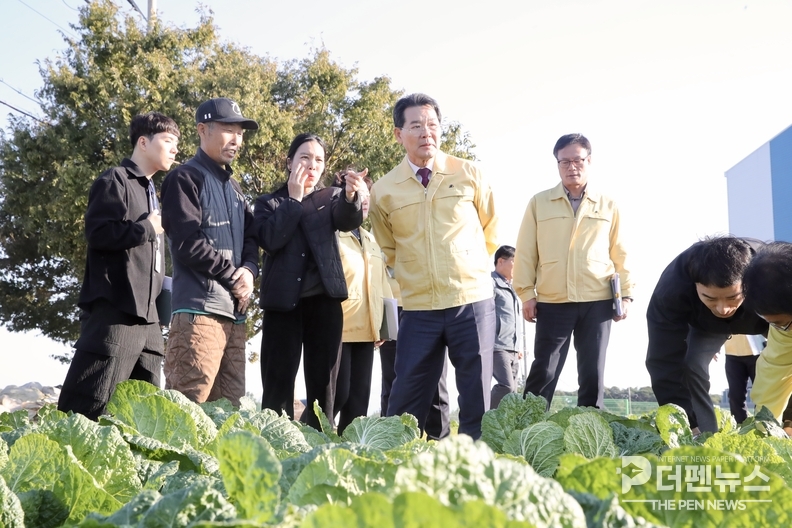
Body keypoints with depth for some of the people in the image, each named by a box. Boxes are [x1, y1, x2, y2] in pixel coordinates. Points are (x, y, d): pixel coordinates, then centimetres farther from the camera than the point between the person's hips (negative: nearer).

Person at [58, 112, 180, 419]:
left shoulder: (149, 191, 23)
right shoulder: (116, 180, -3)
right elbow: (98, 232, -17)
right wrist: (147, 228, -8)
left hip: (145, 313, 9)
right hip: (114, 309, -9)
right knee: (85, 407, -11)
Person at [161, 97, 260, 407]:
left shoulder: (233, 186, 23)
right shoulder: (185, 178, -2)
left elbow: (250, 238, 19)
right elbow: (188, 243, -12)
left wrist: (248, 270, -3)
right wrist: (234, 276, -6)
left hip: (234, 311, 8)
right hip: (199, 308, -8)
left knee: (228, 408, 6)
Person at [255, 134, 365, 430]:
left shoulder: (331, 198, 13)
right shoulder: (269, 203, 10)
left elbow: (349, 220, -11)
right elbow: (270, 240, -10)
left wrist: (351, 196, -33)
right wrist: (293, 198, -8)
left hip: (323, 300, 1)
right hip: (283, 301, -1)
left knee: (321, 383, 2)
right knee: (278, 383, -4)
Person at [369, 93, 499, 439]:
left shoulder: (468, 175, 1)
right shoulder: (383, 191, 3)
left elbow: (490, 229, 14)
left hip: (472, 302, -1)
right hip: (419, 308, 1)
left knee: (476, 399, 3)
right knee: (406, 402, 2)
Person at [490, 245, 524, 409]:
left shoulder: (512, 287, 23)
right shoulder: (491, 283, -6)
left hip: (513, 349, 9)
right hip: (497, 346, -9)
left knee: (512, 391, 5)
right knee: (506, 387, -20)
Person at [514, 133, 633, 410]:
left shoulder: (608, 206, 10)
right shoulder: (539, 203, 7)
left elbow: (620, 254, 10)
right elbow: (526, 252, 5)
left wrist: (626, 294, 4)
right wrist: (526, 293, -2)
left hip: (597, 302, 1)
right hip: (552, 302, -1)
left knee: (593, 373, 5)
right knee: (544, 371, -1)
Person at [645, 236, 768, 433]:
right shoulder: (672, 290, -43)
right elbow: (666, 362, -38)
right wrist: (687, 425, -42)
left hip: (772, 317, 0)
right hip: (704, 325, 0)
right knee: (691, 367, -20)